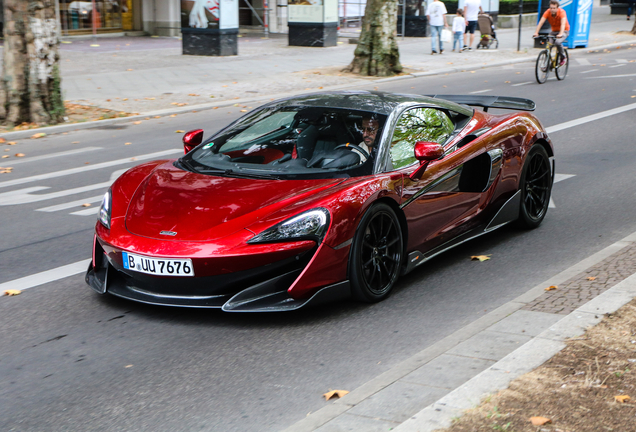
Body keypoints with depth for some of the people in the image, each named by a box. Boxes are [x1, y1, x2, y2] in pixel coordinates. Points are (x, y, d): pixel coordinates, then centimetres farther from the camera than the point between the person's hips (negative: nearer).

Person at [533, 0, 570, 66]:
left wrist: (560, 34, -56)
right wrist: (536, 32, -41)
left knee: (558, 42, -32)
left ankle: (563, 57, -7)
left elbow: (563, 23, -40)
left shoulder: (562, 12, -26)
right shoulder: (548, 12, -16)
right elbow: (541, 22, -26)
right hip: (554, 31, 4)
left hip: (564, 31, -4)